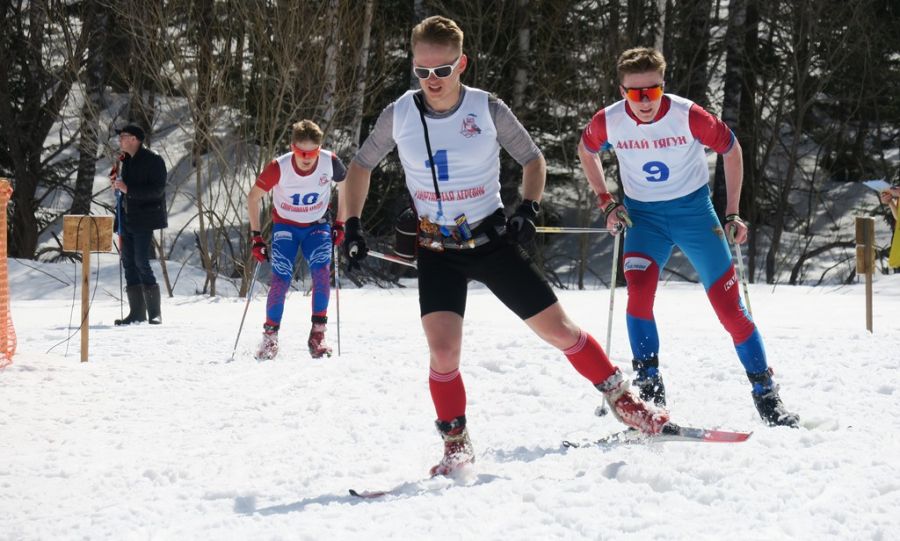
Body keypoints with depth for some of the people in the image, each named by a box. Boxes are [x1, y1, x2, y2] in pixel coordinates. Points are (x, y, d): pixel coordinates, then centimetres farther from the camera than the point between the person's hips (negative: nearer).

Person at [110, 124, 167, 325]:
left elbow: (157, 190, -18)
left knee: (141, 262, -12)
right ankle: (136, 312, 10)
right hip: (127, 218, 8)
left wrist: (128, 189, -22)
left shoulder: (153, 160, -10)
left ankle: (155, 312, -6)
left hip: (144, 220, -8)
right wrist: (116, 183, 4)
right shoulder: (126, 160, 16)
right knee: (129, 263, 6)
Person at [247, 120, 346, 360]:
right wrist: (256, 236, -12)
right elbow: (253, 197, -11)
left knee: (322, 271, -22)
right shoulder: (279, 168, -26)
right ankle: (270, 336, 2)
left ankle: (318, 335, -13)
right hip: (285, 225, -1)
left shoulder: (330, 163, -22)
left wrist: (340, 223, -1)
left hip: (317, 225, 1)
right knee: (281, 280, -14)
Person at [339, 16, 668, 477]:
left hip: (492, 241, -1)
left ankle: (621, 398, 22)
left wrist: (529, 208, -11)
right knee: (442, 351, -17)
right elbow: (360, 167, 9)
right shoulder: (398, 115, -6)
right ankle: (456, 444, 3)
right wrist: (351, 225, -1)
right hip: (437, 252, 1)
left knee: (558, 329, 1)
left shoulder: (488, 110, -10)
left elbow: (533, 160, 5)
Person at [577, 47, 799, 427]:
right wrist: (605, 202, 2)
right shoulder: (607, 122, -14)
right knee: (639, 290, -26)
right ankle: (649, 388, -17)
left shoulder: (689, 116, -20)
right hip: (643, 216, 1)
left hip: (694, 212, -1)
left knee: (729, 306, -5)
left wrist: (732, 213, -3)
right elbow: (586, 151, 11)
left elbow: (731, 150, -3)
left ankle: (766, 396, 10)